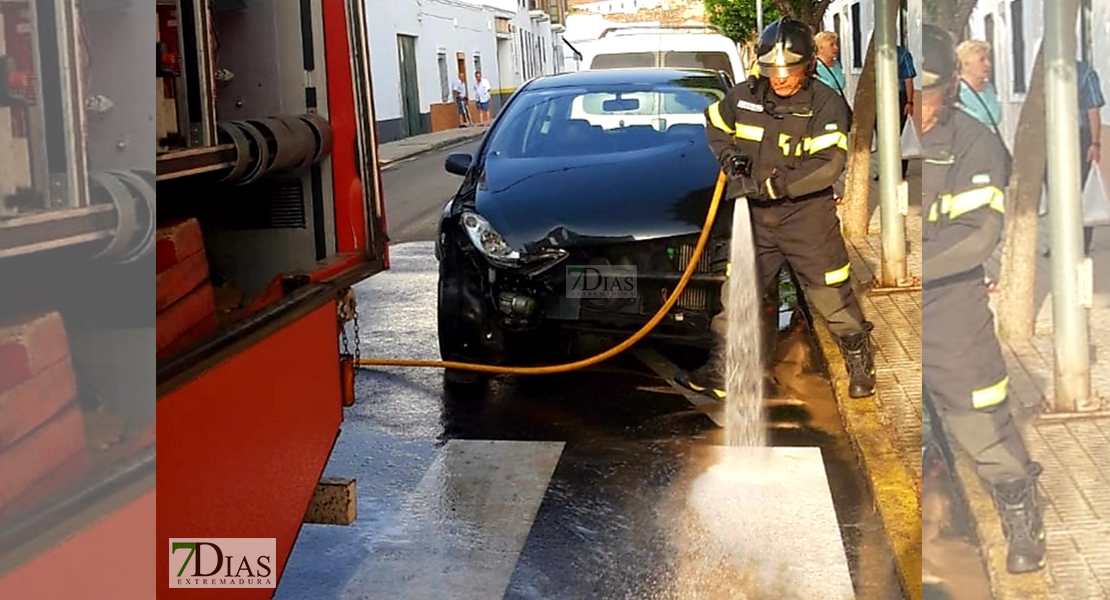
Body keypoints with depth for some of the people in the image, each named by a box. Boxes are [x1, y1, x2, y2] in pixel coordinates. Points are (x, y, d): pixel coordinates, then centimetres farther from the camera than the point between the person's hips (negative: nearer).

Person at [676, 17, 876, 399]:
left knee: (832, 297, 4)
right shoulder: (744, 96, -1)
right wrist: (728, 156, -1)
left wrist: (773, 185, -27)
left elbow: (829, 165, -24)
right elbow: (715, 124, 19)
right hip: (756, 215, 4)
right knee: (736, 296, 6)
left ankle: (860, 365, 25)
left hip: (808, 215, -4)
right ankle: (720, 374, 16)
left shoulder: (827, 105, -14)